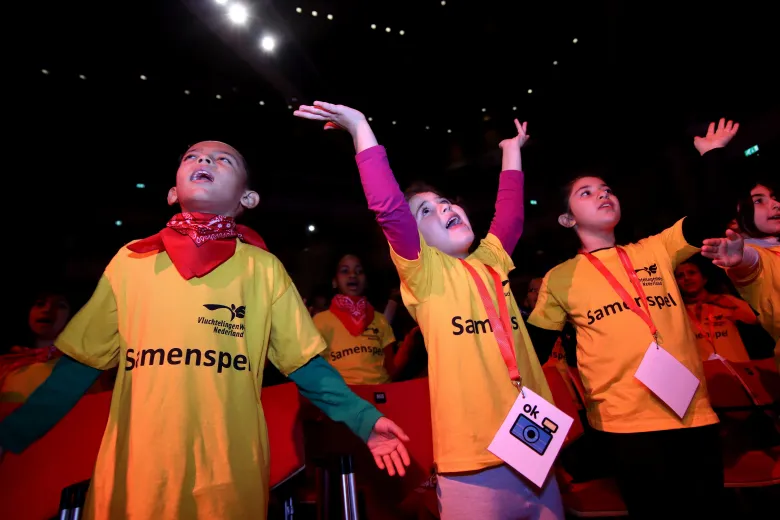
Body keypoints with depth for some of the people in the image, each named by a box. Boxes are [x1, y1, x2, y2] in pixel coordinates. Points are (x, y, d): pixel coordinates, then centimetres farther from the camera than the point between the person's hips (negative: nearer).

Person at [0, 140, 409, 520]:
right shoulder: (130, 260, 4)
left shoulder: (264, 269, -1)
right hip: (133, 467, 2)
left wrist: (362, 420, -7)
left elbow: (304, 363, 0)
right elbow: (82, 360, 10)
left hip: (230, 470, -1)